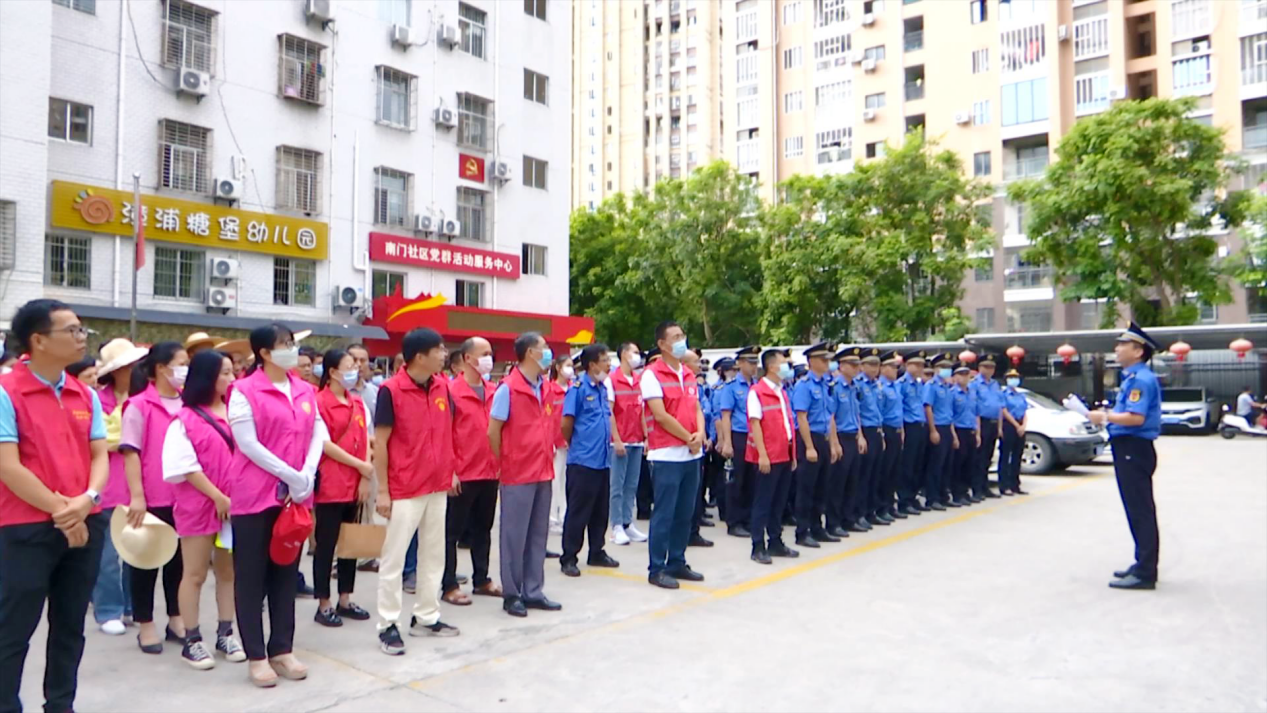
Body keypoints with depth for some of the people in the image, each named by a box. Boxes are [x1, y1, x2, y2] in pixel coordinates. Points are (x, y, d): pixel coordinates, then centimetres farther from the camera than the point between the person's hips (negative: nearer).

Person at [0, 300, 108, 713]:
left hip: (86, 525, 6)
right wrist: (59, 511, -13)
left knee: (70, 628, 15)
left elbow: (100, 455, 6)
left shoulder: (85, 395, 8)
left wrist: (86, 500, -13)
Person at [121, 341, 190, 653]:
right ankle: (145, 625, 20)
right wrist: (136, 496, -14)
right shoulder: (139, 406, -8)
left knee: (179, 558, 14)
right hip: (151, 498, -5)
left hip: (184, 496, 5)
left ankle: (176, 619, 26)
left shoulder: (188, 405, 6)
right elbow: (131, 453, -10)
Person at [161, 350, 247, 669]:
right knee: (195, 574, 6)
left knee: (228, 571, 11)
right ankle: (192, 641, 15)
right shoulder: (185, 419, -7)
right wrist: (217, 496, -14)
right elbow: (185, 466, -11)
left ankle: (225, 633, 22)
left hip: (234, 503, 4)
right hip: (199, 504, -4)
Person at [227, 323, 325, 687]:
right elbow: (248, 444, -13)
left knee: (286, 574, 12)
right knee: (251, 576, 4)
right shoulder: (244, 391, -6)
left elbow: (318, 433, 6)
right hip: (255, 495, -5)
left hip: (296, 495, 5)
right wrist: (290, 475, -15)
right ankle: (256, 656, 14)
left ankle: (282, 650, 22)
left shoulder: (305, 391, 10)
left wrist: (307, 474, -10)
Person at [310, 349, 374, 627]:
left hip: (356, 484, 7)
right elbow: (325, 444, -12)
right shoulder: (320, 402, -8)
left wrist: (366, 478, -1)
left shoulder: (357, 403, 11)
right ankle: (324, 606, 12)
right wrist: (360, 466, -12)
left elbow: (364, 441, 9)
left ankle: (345, 601, 23)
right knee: (326, 544, 2)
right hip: (330, 485, -6)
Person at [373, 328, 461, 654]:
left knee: (434, 555, 14)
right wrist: (382, 491, -12)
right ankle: (388, 625, 14)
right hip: (404, 489, -6)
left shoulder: (442, 386, 3)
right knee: (393, 558, 4)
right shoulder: (391, 390, -14)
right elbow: (380, 442, -12)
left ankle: (426, 617, 27)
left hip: (438, 486, 7)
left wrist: (451, 470, 11)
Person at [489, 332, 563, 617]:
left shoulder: (543, 389, 10)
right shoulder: (508, 388, -11)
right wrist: (505, 463, 0)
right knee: (515, 536, 3)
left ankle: (533, 591, 22)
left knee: (538, 534, 12)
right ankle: (512, 594, 14)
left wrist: (547, 456, 10)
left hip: (543, 473, 7)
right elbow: (492, 432, -8)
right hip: (517, 475, -7)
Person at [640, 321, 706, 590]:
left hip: (692, 454, 7)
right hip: (667, 455, -7)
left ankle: (677, 563, 23)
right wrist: (689, 438, -9)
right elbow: (660, 415, -15)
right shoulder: (652, 374, -9)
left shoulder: (688, 374, 14)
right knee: (664, 514, -2)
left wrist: (700, 434, -5)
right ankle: (657, 569, 7)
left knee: (685, 513, 12)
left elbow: (696, 408, 15)